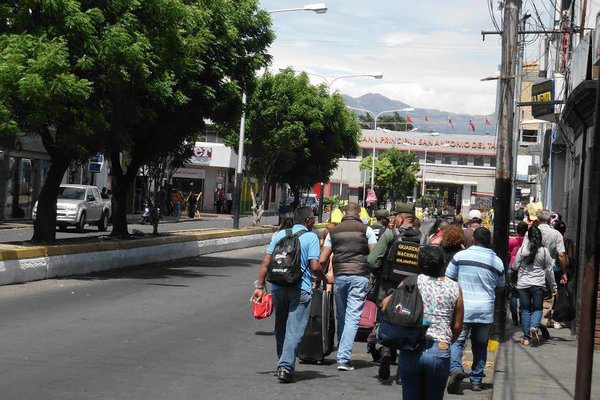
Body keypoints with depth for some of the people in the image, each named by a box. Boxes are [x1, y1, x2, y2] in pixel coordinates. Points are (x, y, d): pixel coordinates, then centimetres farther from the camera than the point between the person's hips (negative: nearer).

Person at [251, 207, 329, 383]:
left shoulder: (280, 235, 11)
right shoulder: (311, 237, -2)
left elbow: (266, 262, 5)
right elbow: (315, 266, -11)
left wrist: (260, 286, 7)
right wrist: (325, 279, 8)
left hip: (278, 287, 4)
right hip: (300, 289, -4)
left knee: (280, 329, 17)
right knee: (294, 329, -4)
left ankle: (284, 365, 27)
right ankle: (286, 366, -14)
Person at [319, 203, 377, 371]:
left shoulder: (333, 231, 11)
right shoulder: (366, 230, 4)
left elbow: (322, 260, 7)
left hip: (339, 276, 3)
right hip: (359, 276, -3)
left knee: (341, 317, 15)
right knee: (353, 317, -5)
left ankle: (342, 355, 23)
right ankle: (344, 358, -13)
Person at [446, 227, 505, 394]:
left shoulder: (460, 256, -5)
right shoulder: (497, 261, 3)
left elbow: (448, 279, 1)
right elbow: (500, 288, 15)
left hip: (463, 307, -3)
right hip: (486, 310, 3)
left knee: (457, 340, 1)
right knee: (480, 344, 14)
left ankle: (455, 368, -24)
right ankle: (476, 380, 16)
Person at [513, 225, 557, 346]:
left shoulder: (522, 249, -4)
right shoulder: (544, 251, -3)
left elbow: (515, 266, 1)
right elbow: (549, 270, 3)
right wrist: (553, 287, 11)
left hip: (523, 284, 0)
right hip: (538, 285, 0)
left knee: (525, 310, 8)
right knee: (537, 309, 11)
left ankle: (526, 337, 6)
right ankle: (534, 327, -17)